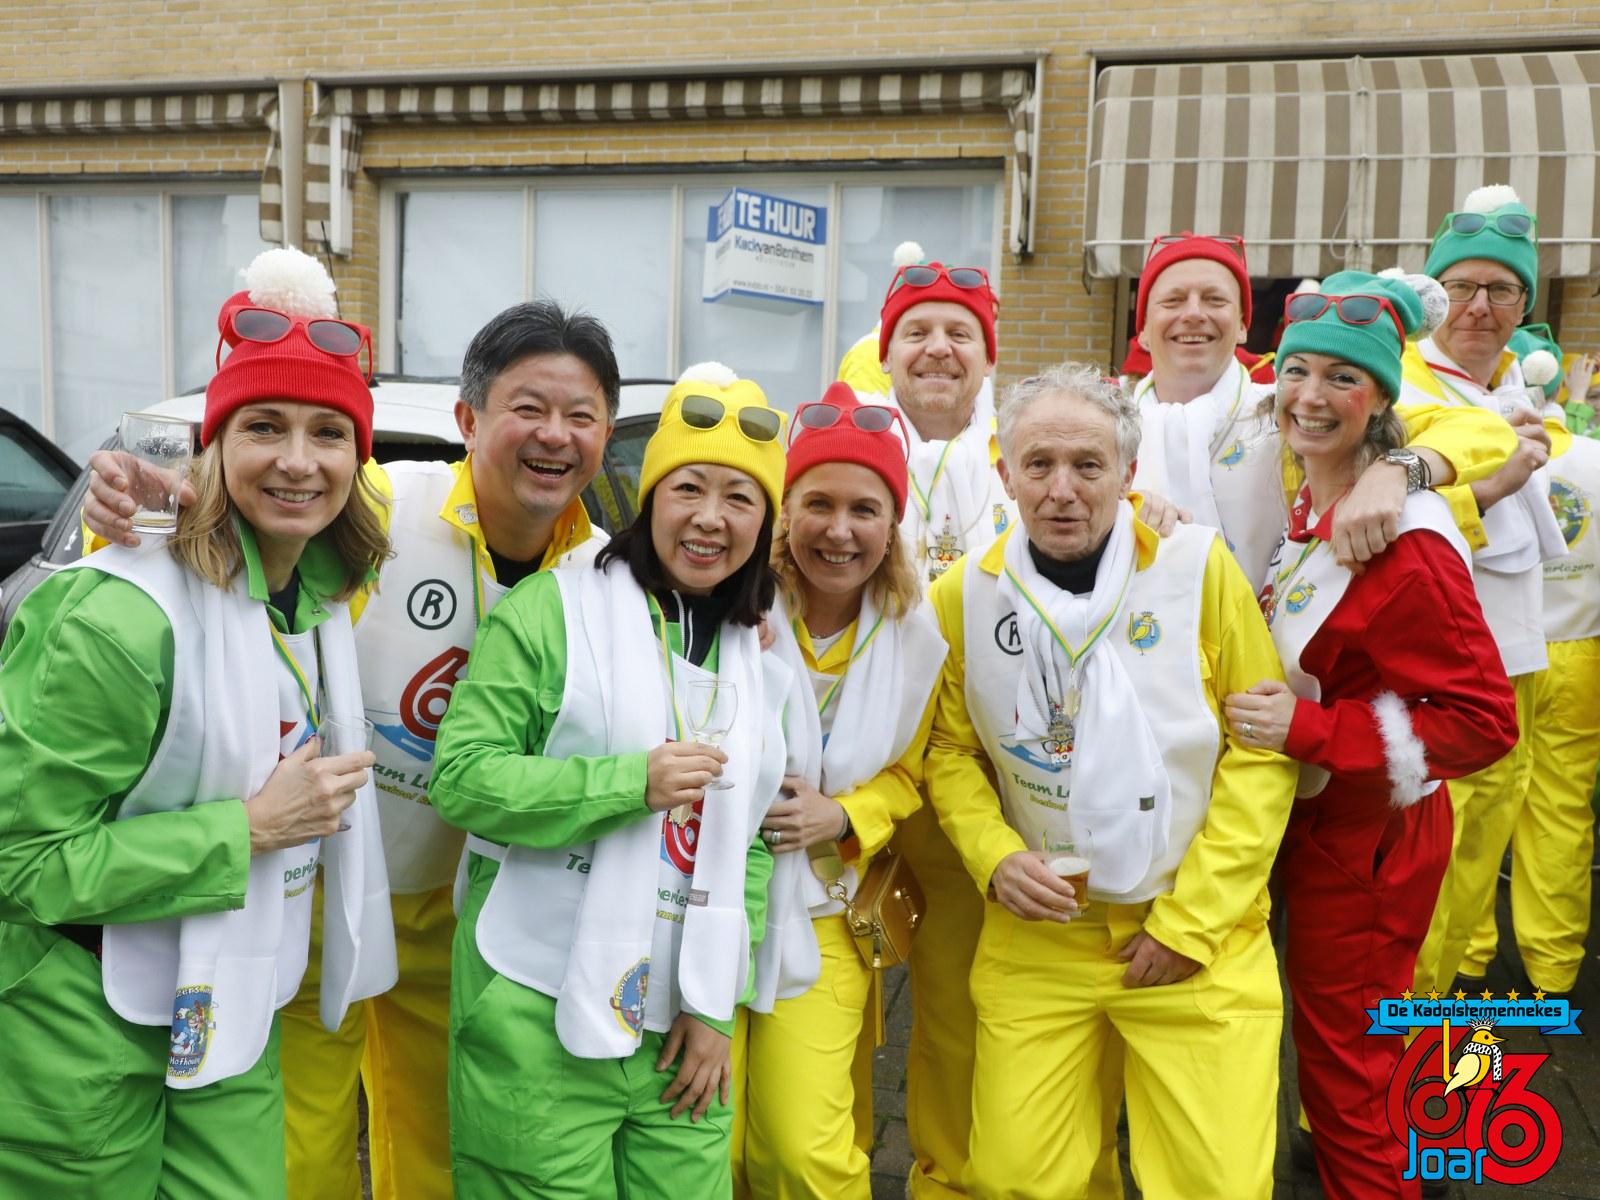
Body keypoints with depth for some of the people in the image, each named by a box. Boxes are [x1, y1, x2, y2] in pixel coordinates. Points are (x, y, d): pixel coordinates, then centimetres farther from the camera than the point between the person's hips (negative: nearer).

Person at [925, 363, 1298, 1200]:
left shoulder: (1199, 567, -9)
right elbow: (951, 751, 8)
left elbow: (1262, 747, -7)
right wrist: (994, 857, -10)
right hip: (1035, 940, 2)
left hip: (1200, 941, -1)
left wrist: (1193, 919, -9)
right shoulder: (964, 597, -3)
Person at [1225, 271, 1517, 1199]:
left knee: (1345, 1080, 10)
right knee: (1334, 1059, 24)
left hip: (1366, 839, -7)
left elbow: (1484, 721, -23)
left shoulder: (1405, 542, -25)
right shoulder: (1306, 507, 0)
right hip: (1308, 819, 7)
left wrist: (1307, 730, -28)